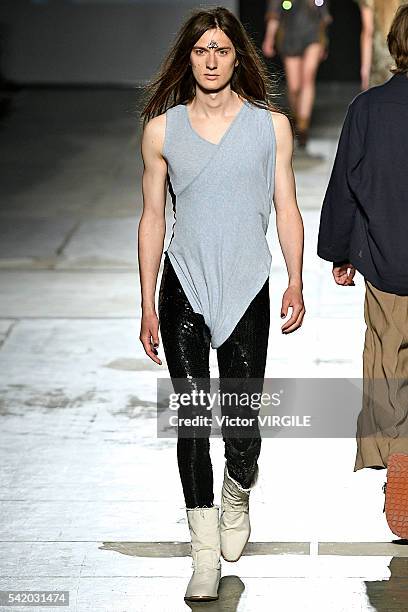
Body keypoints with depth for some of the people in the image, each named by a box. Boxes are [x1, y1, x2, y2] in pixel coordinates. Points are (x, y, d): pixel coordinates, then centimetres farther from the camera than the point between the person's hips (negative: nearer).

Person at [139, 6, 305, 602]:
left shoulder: (271, 125, 3)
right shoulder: (163, 128, 3)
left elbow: (287, 209, 6)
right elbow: (153, 217, 6)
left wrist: (296, 283, -4)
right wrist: (147, 304, 4)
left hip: (247, 289, 0)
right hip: (183, 289, 1)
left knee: (241, 422, -2)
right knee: (191, 417, -1)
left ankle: (238, 495, 33)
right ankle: (207, 553, 8)